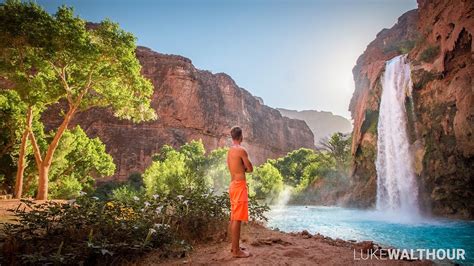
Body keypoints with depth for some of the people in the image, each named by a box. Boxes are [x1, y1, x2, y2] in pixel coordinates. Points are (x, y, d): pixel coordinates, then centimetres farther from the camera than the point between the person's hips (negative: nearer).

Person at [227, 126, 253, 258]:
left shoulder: (230, 151, 14)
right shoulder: (241, 150, -14)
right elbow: (250, 169, -8)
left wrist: (242, 168, 5)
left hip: (233, 184, 10)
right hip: (239, 185, -10)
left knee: (233, 218, 14)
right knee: (237, 219, -6)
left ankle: (234, 246, 23)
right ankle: (236, 251, -2)